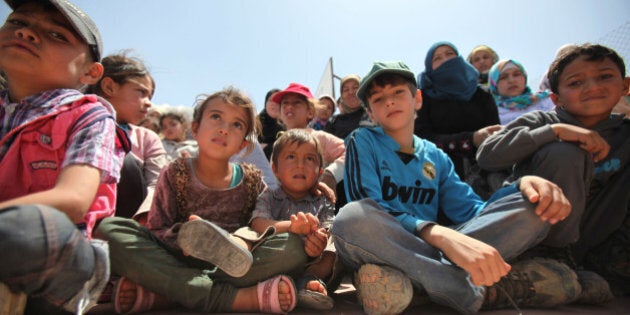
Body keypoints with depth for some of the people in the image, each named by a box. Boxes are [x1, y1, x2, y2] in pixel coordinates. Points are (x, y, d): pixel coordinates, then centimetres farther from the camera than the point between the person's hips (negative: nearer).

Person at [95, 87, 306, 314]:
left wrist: (244, 240, -22)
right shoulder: (175, 174, 4)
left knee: (294, 247, -25)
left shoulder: (251, 179, 7)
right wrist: (181, 236, -24)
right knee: (110, 228, -22)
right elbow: (156, 230, 0)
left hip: (232, 263, 1)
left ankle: (162, 294, -29)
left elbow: (263, 227, 2)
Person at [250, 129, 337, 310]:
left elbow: (327, 235, -5)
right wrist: (289, 226, -31)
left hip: (309, 263, 1)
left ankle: (309, 279, -37)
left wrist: (319, 243, -31)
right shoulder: (268, 198, 12)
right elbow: (258, 224, -10)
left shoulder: (323, 205, 14)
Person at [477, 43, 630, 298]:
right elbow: (486, 155, -24)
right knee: (563, 153, -24)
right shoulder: (540, 121, -8)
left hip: (590, 245, 4)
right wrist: (555, 130, -29)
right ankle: (554, 257, -13)